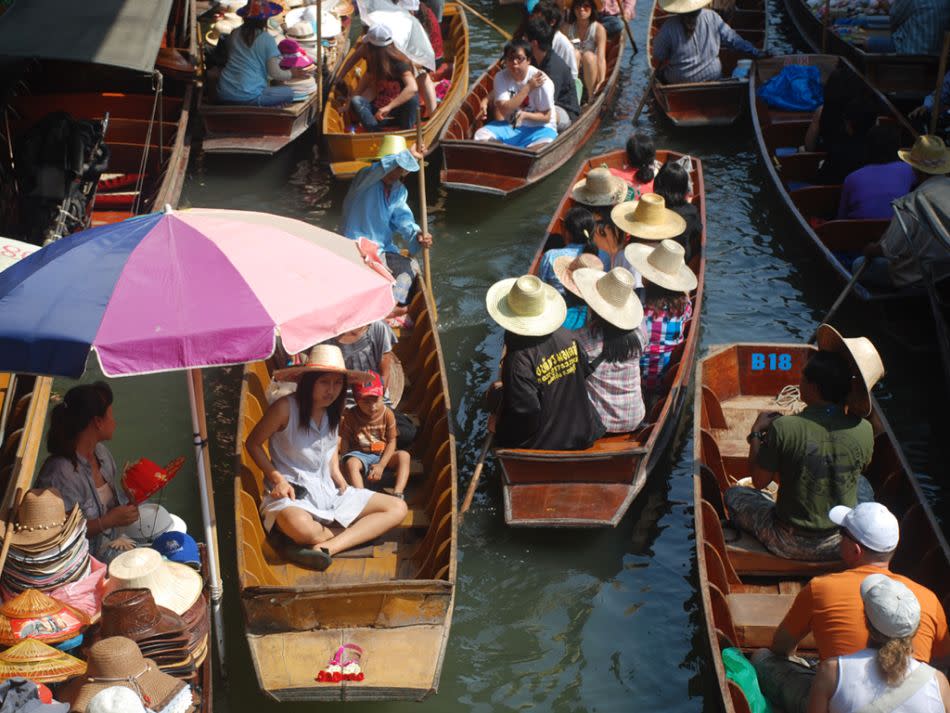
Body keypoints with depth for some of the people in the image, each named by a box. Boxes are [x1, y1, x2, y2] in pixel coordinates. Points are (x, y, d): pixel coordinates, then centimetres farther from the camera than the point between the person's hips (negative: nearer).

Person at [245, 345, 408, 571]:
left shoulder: (334, 410, 7)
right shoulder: (285, 408, -12)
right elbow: (253, 443, -4)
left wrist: (336, 474, 5)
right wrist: (277, 479, -14)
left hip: (328, 490, 8)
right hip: (292, 493, -7)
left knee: (398, 508, -8)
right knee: (298, 524, -45)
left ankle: (326, 547, -25)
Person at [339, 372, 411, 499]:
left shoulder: (387, 414, -7)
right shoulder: (351, 416, -9)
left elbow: (392, 441, -5)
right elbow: (345, 441, -2)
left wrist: (381, 465, -14)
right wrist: (347, 460, -17)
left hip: (382, 455, 2)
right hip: (359, 455, -2)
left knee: (404, 455, -25)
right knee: (351, 463, -36)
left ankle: (398, 494, -36)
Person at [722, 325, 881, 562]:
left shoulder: (783, 428, -23)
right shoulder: (863, 430, -15)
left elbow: (759, 481, -9)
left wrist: (756, 434, 4)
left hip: (791, 546, -3)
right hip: (844, 545, 3)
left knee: (734, 494, 23)